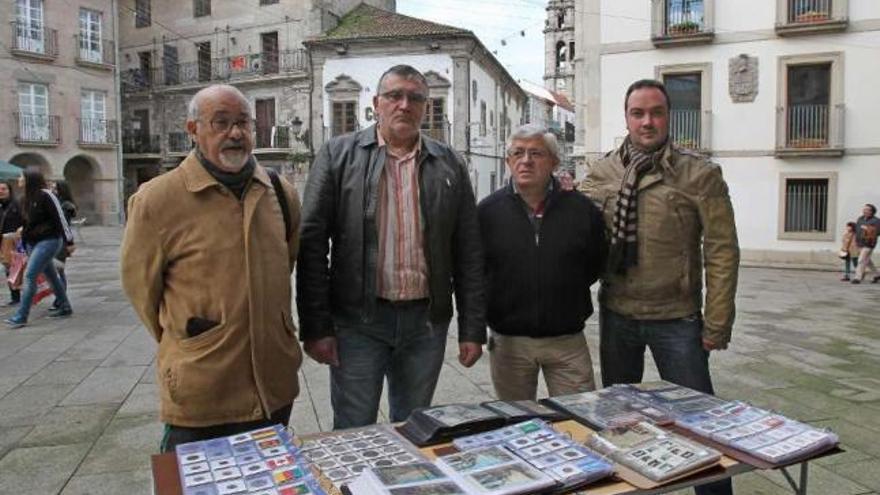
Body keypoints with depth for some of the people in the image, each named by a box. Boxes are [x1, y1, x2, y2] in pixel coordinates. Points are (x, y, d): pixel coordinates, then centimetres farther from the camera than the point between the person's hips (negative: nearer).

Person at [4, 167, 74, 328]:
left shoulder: (45, 195, -14)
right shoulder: (26, 199, 10)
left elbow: (59, 217, -13)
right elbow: (27, 221, 18)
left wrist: (68, 240, -11)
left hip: (49, 241, -9)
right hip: (32, 242, 9)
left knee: (30, 275, -13)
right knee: (50, 275, 15)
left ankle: (21, 316, -10)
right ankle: (64, 307, 28)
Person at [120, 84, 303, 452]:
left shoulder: (281, 193, 3)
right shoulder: (156, 199, -11)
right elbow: (140, 285, -1)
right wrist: (183, 343, 8)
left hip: (275, 387, 5)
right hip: (199, 395, -4)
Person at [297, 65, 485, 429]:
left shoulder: (449, 165, 7)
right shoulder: (338, 155, 1)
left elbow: (468, 254, 6)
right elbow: (312, 244, -3)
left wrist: (473, 329, 3)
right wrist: (315, 326, -8)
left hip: (427, 320, 2)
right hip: (357, 320, -2)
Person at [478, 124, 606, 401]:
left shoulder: (582, 209, 0)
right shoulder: (488, 211, -2)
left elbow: (598, 264, 11)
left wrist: (567, 292, 6)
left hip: (568, 340, 0)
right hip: (508, 343, 0)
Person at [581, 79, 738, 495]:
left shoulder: (700, 175, -6)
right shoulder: (601, 174, 3)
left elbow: (721, 252, -8)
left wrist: (717, 323, -10)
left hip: (677, 319, -3)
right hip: (616, 315, 4)